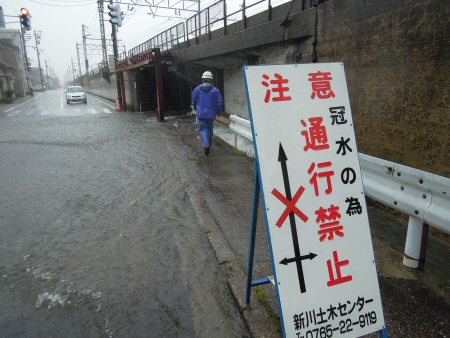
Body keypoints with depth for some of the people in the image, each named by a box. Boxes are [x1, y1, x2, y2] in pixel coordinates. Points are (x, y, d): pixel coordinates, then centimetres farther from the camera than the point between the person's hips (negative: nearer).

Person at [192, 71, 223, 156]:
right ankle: (209, 144, 28)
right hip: (211, 114, 1)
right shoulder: (215, 90, -5)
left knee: (203, 129, 1)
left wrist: (196, 108, 28)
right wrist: (219, 112, 11)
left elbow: (193, 101, 7)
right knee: (210, 129, 18)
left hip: (201, 114, -1)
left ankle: (206, 145, -20)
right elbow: (220, 102, -6)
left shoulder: (197, 89, -4)